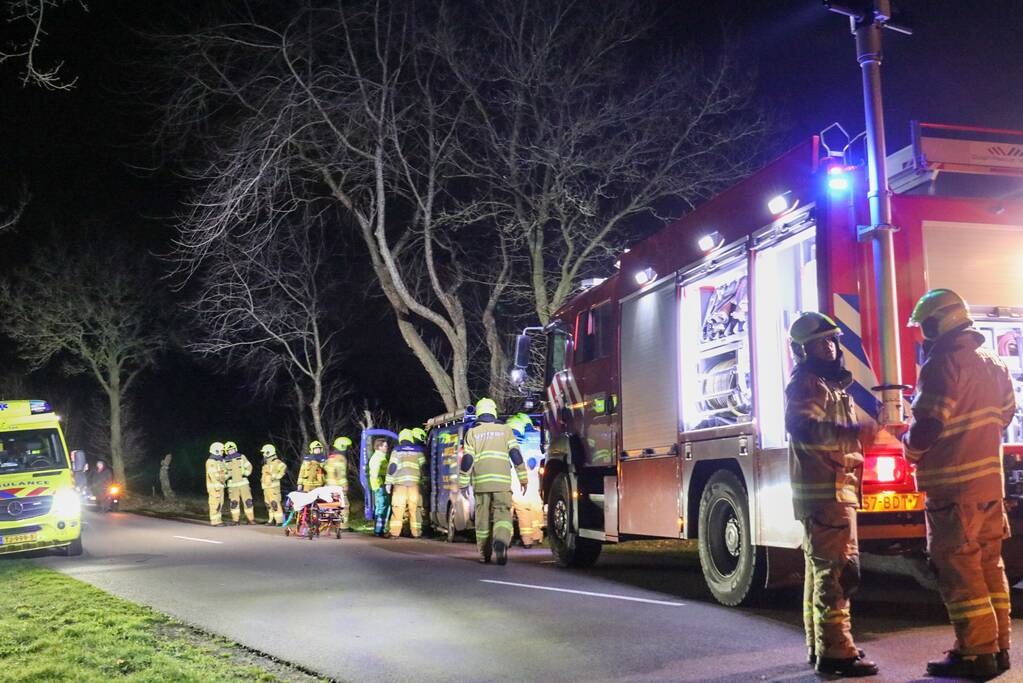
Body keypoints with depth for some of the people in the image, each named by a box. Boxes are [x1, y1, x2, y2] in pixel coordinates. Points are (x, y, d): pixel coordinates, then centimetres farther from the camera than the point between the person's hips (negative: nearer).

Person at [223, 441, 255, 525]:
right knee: (234, 503, -1)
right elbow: (223, 472, 11)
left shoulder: (242, 457, 5)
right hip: (232, 485, 0)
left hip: (243, 483, 0)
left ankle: (251, 519, 3)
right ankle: (236, 520, 8)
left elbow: (249, 466, 10)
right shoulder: (225, 461, 4)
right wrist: (227, 476, -8)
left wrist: (246, 473, -4)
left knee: (248, 501, -3)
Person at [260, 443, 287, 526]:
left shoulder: (276, 462, -10)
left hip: (273, 487, -10)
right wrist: (262, 479, 22)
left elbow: (284, 468, -25)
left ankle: (279, 520, -14)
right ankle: (271, 520, 17)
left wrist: (277, 476, -22)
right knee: (268, 504, 11)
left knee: (275, 503, -14)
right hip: (266, 487, 10)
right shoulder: (266, 463, 21)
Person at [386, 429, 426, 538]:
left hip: (400, 482, -1)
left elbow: (392, 467, 0)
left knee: (398, 507, -2)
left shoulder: (396, 451, 6)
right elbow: (423, 467, 11)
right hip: (414, 483, 1)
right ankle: (416, 532, 5)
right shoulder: (418, 451, 12)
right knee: (414, 507, 4)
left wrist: (388, 482, 2)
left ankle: (395, 532, -6)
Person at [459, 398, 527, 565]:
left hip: (480, 482, 1)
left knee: (483, 519, 9)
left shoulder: (472, 433, 9)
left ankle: (484, 555, 13)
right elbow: (515, 455, 3)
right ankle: (501, 541, -30)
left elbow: (467, 460, 3)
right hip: (502, 482, -1)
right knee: (503, 514, -2)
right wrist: (522, 478, 6)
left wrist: (463, 483, 8)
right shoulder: (505, 430, 10)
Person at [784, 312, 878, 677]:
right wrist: (855, 432, -37)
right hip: (825, 490, -11)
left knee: (822, 569, 14)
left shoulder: (831, 383, 22)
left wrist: (863, 432, 17)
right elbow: (805, 428, -28)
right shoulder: (805, 382, -10)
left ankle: (820, 645, 22)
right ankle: (836, 652, -12)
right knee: (836, 570, -13)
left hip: (834, 488, 11)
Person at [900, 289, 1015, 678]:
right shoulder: (992, 365, 14)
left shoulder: (942, 364, -15)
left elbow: (928, 424, -19)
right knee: (989, 565, 13)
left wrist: (911, 448, 0)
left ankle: (976, 653, -2)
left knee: (958, 569, -4)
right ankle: (998, 648, 19)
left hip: (953, 485, -9)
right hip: (989, 478, 9)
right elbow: (1005, 413, 22)